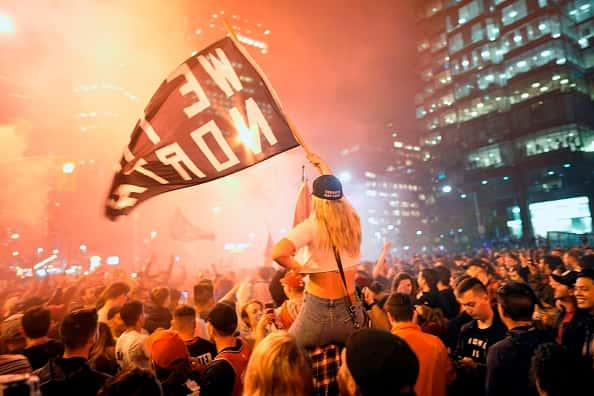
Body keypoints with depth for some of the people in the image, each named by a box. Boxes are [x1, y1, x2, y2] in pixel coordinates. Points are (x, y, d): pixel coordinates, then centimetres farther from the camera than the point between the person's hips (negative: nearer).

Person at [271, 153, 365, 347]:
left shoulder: (311, 226, -15)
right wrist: (323, 166, 33)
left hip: (319, 309, -4)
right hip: (350, 309, 5)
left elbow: (278, 253, -31)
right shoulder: (352, 219, 0)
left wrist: (300, 268, -12)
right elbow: (335, 192, 20)